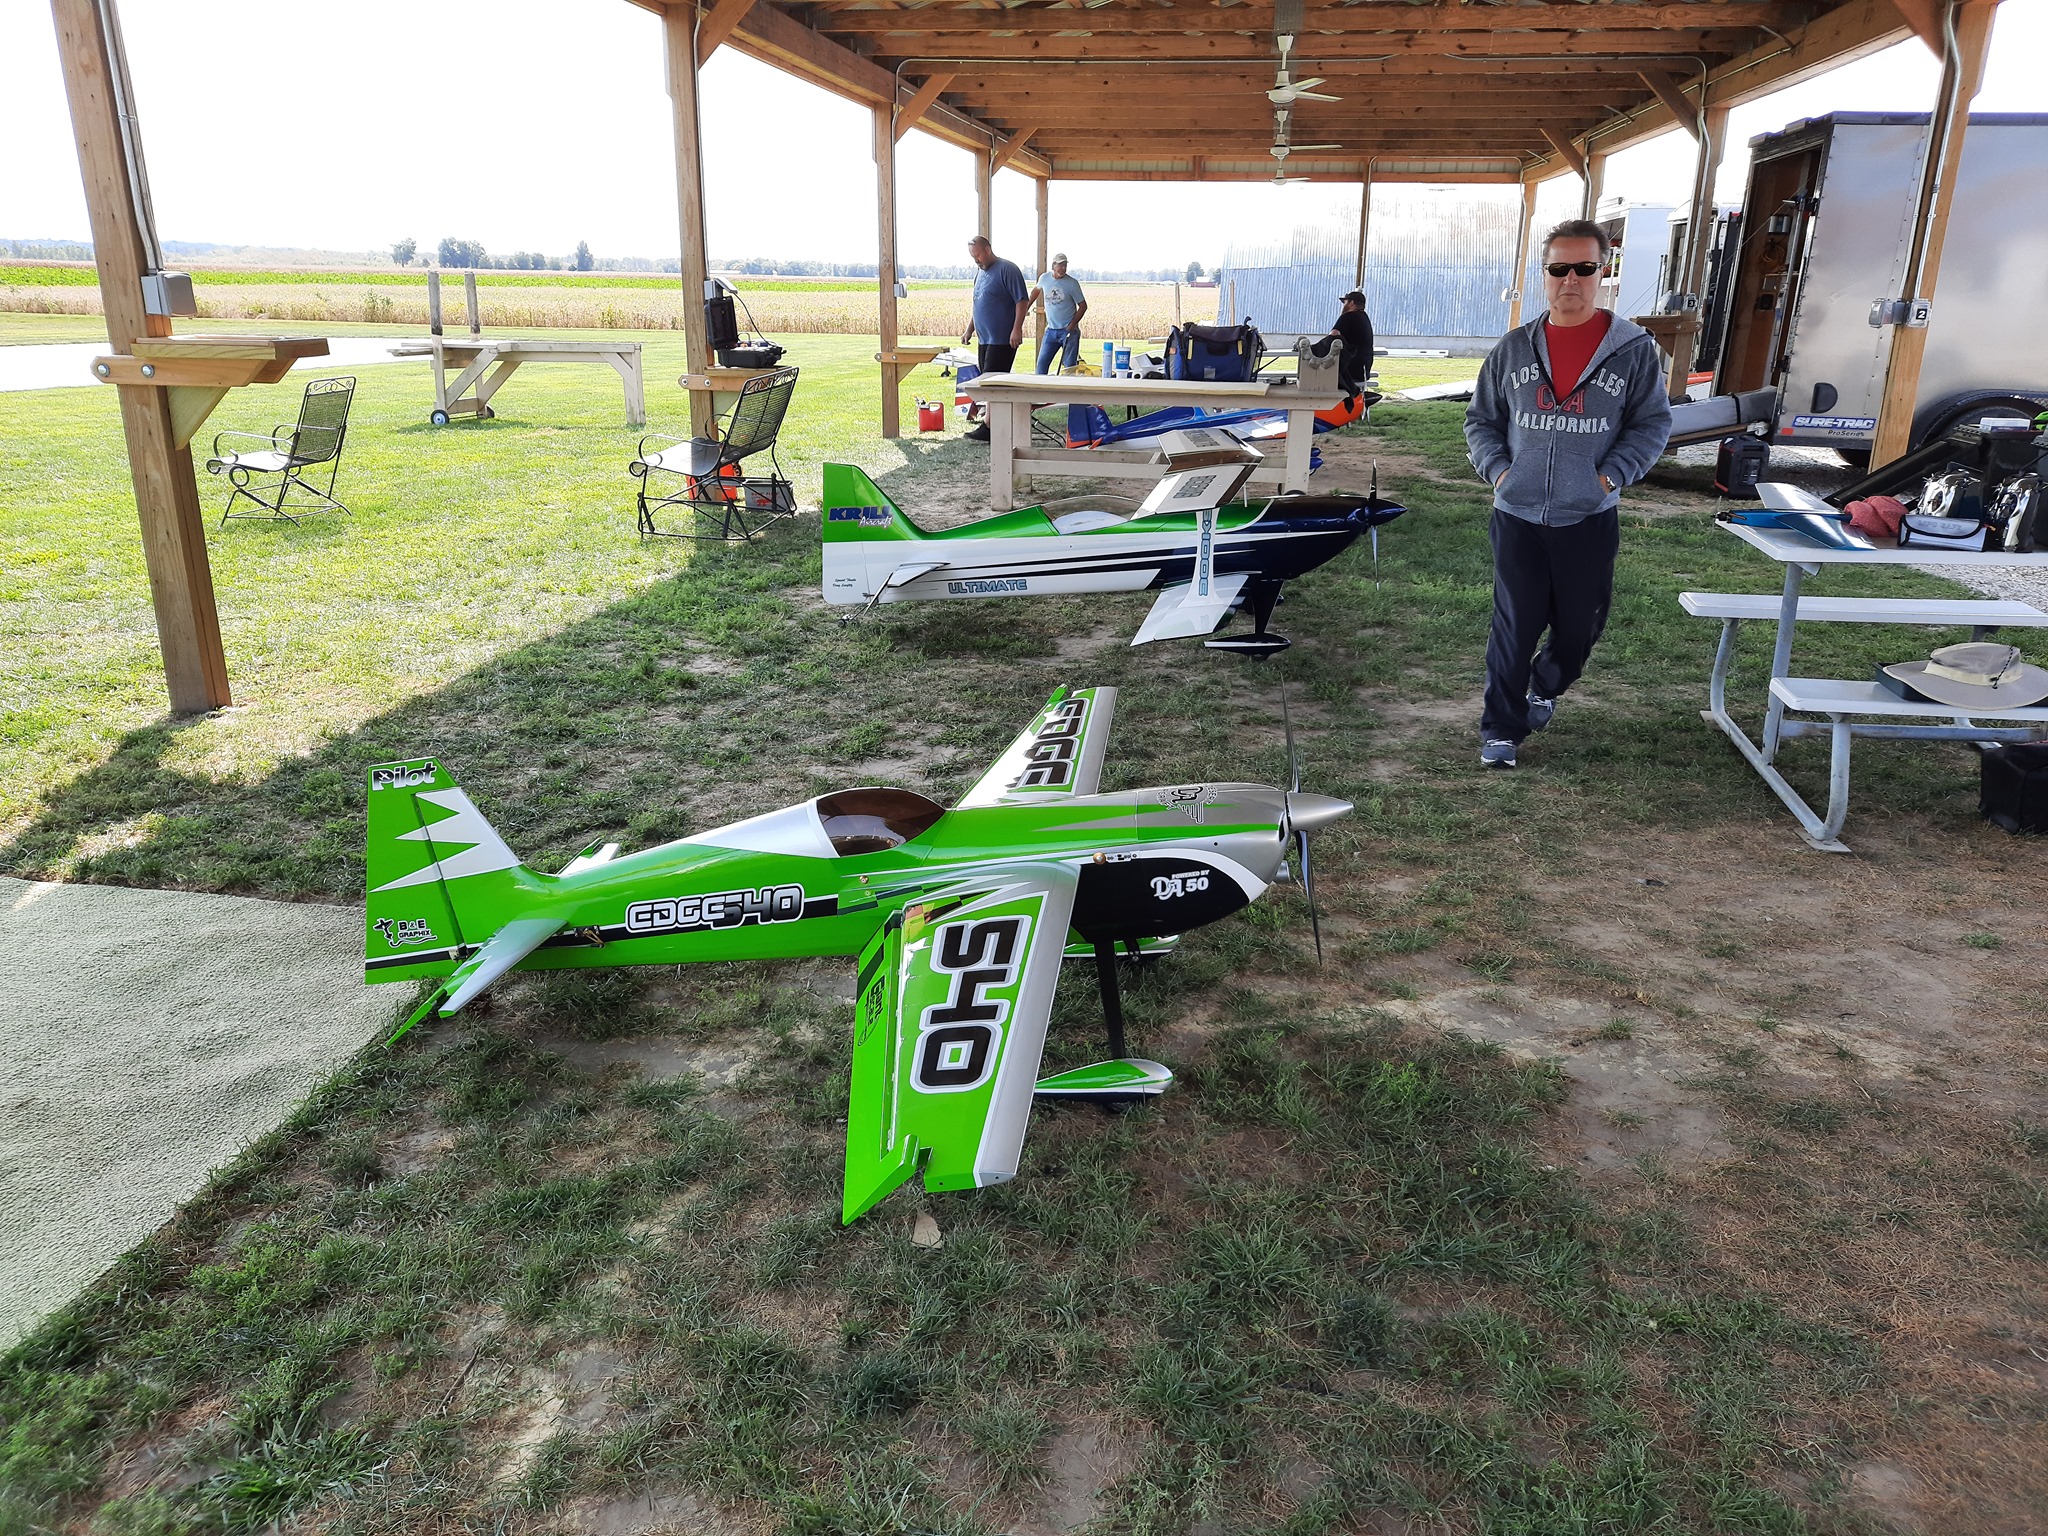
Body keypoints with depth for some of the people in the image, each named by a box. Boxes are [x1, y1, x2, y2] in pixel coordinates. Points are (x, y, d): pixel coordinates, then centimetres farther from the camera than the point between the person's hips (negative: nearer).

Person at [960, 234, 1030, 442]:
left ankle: (989, 428, -11)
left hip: (1003, 339, -9)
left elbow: (1022, 300, -14)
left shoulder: (1007, 269, -9)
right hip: (985, 339, 9)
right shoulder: (980, 274, 18)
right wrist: (969, 329, 20)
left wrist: (1017, 329, -21)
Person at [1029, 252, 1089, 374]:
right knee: (1042, 362, 1)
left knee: (1069, 366, -5)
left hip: (1069, 331, -3)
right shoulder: (1044, 278, 2)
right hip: (1051, 330, 3)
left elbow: (1083, 306, -2)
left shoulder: (1072, 283, -7)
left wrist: (1072, 325, -12)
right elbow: (1036, 291, 25)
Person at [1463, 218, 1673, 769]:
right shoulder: (1514, 348, 4)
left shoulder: (1633, 349, -1)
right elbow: (1481, 419, 12)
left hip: (1590, 518, 0)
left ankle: (1545, 689, 41)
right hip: (1518, 515, 0)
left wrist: (1611, 475, -9)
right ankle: (1501, 729, 10)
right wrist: (1497, 469, -3)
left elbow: (1653, 423, 4)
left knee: (1579, 625, 11)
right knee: (1514, 627, -1)